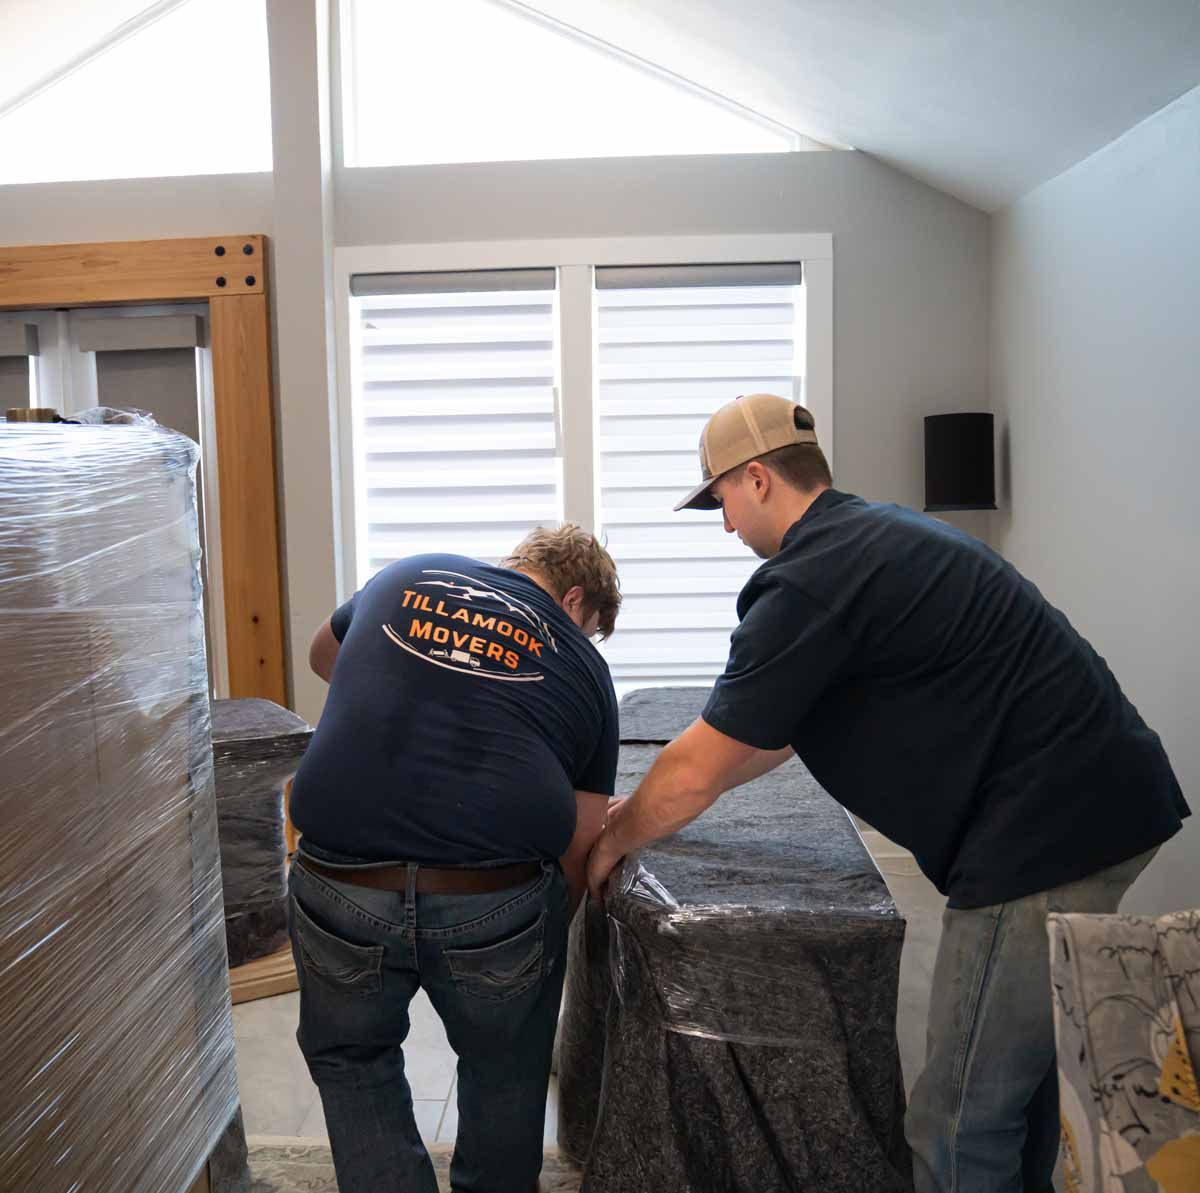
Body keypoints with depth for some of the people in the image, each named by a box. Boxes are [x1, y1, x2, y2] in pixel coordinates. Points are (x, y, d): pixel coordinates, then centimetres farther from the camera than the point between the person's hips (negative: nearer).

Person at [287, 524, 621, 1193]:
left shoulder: (404, 578, 16)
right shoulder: (581, 665, 11)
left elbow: (323, 655, 36)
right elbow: (582, 844, 12)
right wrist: (546, 941, 27)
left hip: (342, 889, 1)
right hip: (500, 902, 0)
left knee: (351, 1059, 29)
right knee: (504, 1068, 29)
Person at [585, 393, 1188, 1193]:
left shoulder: (807, 582, -16)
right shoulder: (874, 536, 15)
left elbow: (697, 771, -9)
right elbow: (774, 733, 23)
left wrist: (615, 840, 10)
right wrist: (652, 809, 27)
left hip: (1045, 831, -10)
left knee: (962, 1125, 1)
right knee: (1022, 1060, 24)